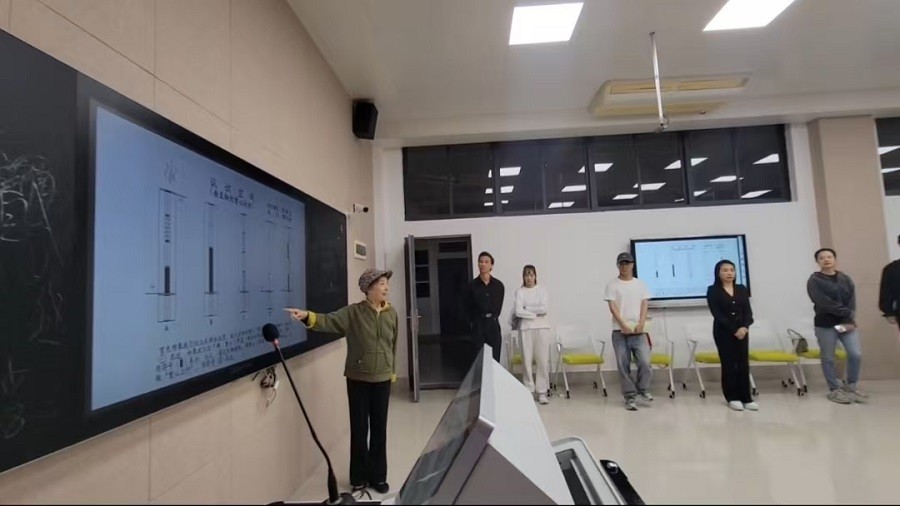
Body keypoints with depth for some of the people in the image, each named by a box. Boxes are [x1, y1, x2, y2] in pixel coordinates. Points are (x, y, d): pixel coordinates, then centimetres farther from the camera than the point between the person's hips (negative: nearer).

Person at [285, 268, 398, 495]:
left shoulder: (391, 314, 0)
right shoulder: (353, 312, -9)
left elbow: (393, 345, 8)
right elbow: (330, 321, -24)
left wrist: (392, 371, 14)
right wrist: (308, 316, -44)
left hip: (382, 380, 2)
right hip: (358, 379, -2)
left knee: (379, 429, 12)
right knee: (359, 429, 9)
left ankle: (378, 476, 28)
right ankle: (359, 477, 27)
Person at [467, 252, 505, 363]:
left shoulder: (498, 285, 0)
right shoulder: (473, 285, -3)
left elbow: (499, 305, 11)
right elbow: (470, 307, 4)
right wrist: (473, 322, 7)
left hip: (493, 323, 1)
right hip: (479, 324, -1)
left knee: (495, 356, 4)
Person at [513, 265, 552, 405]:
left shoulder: (542, 289, 5)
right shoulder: (519, 291, 2)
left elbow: (544, 308, -9)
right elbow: (518, 312, -9)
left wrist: (526, 308, -6)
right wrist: (535, 314, -8)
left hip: (542, 327, 1)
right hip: (525, 328, -1)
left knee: (543, 360, -1)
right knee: (527, 360, 0)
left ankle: (542, 392, 9)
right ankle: (529, 390, 12)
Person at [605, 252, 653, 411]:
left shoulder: (640, 284, 11)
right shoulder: (612, 285, 2)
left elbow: (644, 305, 4)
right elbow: (612, 307, -5)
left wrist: (641, 324, -10)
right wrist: (623, 325, -15)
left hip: (639, 330, 2)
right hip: (620, 331, -2)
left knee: (645, 362, -7)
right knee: (623, 365, 2)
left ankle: (643, 389, 17)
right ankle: (630, 397, 12)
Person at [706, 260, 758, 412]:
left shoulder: (742, 289, 10)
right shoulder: (713, 290, -4)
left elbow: (748, 311, 3)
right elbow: (717, 314, -10)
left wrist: (745, 327, -14)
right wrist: (734, 330, -16)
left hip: (742, 331, 4)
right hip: (723, 332, -4)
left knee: (743, 363, 3)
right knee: (729, 364, 1)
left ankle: (746, 398, 10)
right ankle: (732, 398, 9)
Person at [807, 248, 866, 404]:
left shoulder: (846, 279, 11)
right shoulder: (814, 281, -4)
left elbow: (852, 302, 1)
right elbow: (823, 302, -13)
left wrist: (849, 320, -11)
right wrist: (844, 311, -13)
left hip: (847, 323, 4)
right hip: (825, 324, -4)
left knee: (856, 355, -4)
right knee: (828, 359, 2)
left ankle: (850, 386, 15)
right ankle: (834, 390, 14)